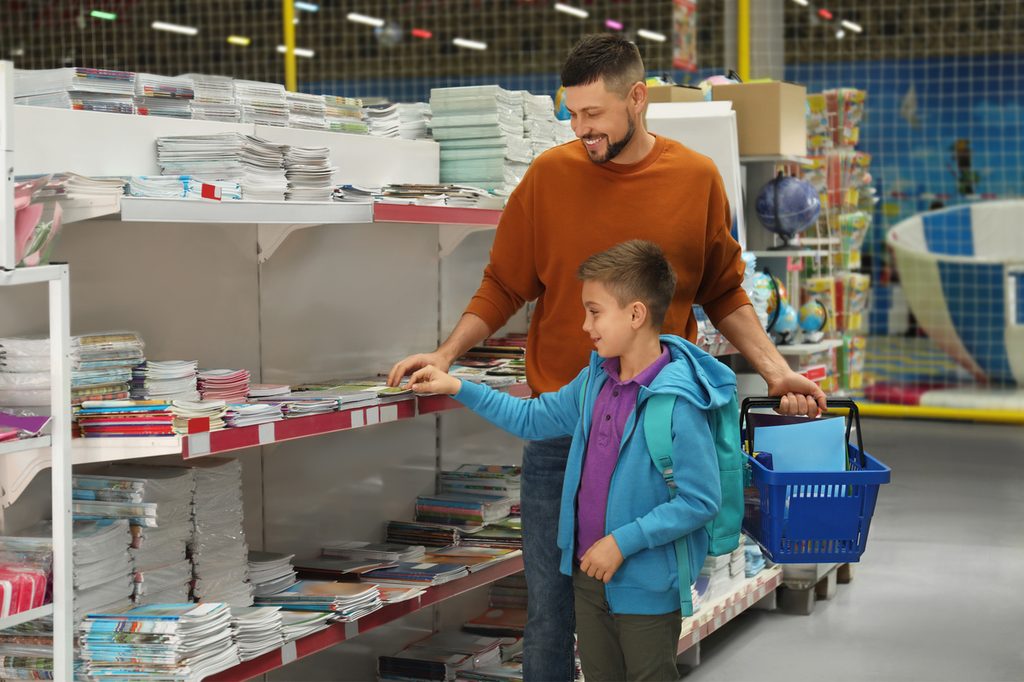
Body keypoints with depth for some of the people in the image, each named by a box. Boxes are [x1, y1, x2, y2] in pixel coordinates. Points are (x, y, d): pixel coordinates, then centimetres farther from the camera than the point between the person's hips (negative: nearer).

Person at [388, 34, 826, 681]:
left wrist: (775, 370, 1)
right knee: (551, 605, 3)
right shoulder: (551, 174, -1)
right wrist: (447, 353, -5)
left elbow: (724, 294, 11)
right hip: (561, 428, 0)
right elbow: (504, 287, 7)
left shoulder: (696, 179, 1)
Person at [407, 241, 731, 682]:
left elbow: (701, 501, -23)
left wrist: (623, 541, -22)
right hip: (589, 570, 8)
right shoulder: (597, 377, 1)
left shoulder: (678, 401, -23)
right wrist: (459, 389, 11)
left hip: (647, 586, -7)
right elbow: (534, 419, 16)